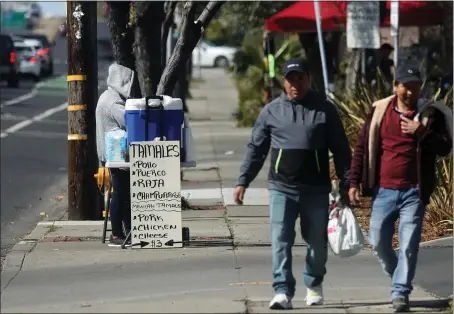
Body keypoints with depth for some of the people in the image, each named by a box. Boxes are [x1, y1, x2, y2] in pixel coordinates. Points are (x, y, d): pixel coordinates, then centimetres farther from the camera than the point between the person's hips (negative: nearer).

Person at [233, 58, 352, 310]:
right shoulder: (271, 111, 7)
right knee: (281, 241, -9)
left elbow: (341, 150, 5)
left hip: (316, 189, 0)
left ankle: (314, 286, 29)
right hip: (281, 188, 0)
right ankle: (282, 291, -11)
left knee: (317, 242, 8)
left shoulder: (324, 110, 4)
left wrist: (346, 183, 0)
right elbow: (256, 149, 9)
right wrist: (243, 181, 2)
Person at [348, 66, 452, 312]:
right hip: (384, 190, 2)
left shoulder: (429, 114, 1)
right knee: (378, 241, 7)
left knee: (409, 245, -6)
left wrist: (422, 132, -22)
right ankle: (395, 273, 33)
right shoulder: (379, 111, 4)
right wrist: (354, 183, 3)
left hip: (414, 192, -2)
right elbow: (362, 147, 7)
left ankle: (400, 293, -1)